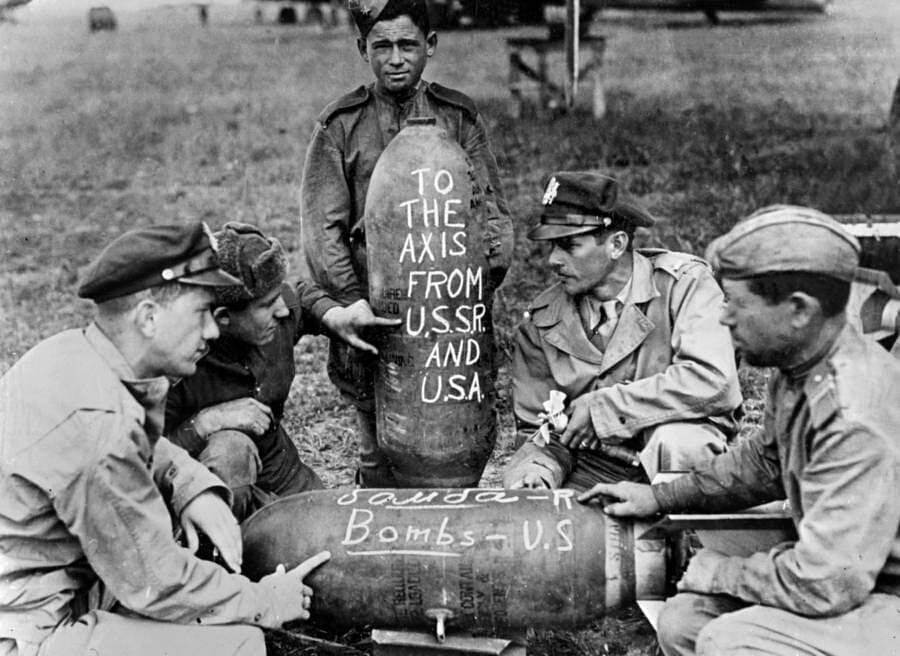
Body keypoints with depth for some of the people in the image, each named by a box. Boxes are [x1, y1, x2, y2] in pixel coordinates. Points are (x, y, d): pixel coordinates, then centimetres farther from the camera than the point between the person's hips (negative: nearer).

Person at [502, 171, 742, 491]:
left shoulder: (684, 282, -10)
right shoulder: (541, 322, 0)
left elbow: (712, 380, -24)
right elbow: (537, 429, 7)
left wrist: (604, 407, -21)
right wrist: (534, 472, -17)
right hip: (590, 470, 2)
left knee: (671, 441, -34)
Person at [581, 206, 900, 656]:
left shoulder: (857, 421, -32)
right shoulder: (799, 371, -3)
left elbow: (823, 584, -30)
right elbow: (764, 460, 17)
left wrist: (721, 571, -13)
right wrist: (659, 497, 13)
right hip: (842, 574, 8)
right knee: (682, 619, 1)